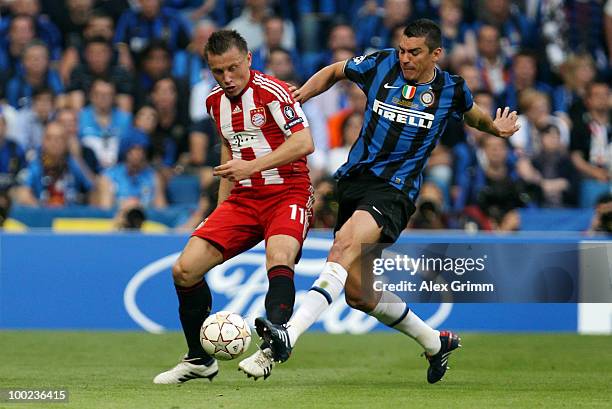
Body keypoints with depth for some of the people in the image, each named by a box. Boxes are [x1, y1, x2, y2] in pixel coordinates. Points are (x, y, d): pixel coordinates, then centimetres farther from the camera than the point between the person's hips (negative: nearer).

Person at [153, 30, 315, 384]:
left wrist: (252, 166, -25)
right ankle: (200, 360, 8)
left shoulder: (271, 91, -12)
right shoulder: (215, 102, 11)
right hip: (243, 197, 7)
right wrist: (221, 206, 24)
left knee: (279, 258, -37)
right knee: (185, 270, -6)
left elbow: (304, 143, -20)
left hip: (287, 192, -7)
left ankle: (272, 348, -42)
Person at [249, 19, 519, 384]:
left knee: (346, 242, -34)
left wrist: (495, 128, 14)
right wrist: (300, 95, 9)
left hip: (395, 189, -5)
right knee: (358, 293, 8)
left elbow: (472, 114, 28)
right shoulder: (382, 65, 4)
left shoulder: (451, 89, 3)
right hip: (355, 177, 5)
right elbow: (334, 72, 21)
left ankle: (290, 335, -48)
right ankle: (435, 342, 31)